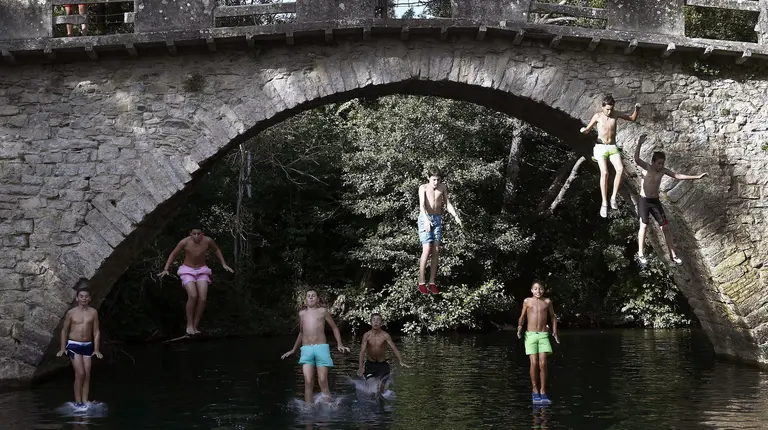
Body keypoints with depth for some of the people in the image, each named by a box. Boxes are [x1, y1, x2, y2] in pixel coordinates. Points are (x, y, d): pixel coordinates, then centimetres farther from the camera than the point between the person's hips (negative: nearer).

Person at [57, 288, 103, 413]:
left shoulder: (93, 312, 4)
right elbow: (64, 330, 6)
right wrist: (63, 348, 0)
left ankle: (85, 403, 3)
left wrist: (96, 349, 2)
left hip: (88, 346, 3)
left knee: (87, 375, -1)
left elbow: (96, 331, 7)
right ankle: (78, 403, -6)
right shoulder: (71, 313, -1)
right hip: (74, 345, -3)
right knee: (80, 373, -13)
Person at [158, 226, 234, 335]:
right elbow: (173, 254, -3)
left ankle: (195, 326, -6)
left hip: (201, 270, 2)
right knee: (193, 296, -26)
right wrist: (165, 269, -9)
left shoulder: (208, 240, -13)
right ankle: (189, 325, -12)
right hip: (187, 270, -2)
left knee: (202, 299, -18)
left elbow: (216, 250, 9)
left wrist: (224, 265, 8)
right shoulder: (184, 242, -18)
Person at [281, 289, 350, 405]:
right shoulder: (302, 314, 18)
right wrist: (293, 350, 35)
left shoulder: (322, 311, 9)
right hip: (306, 349, 2)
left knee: (323, 381, -9)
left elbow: (334, 328, 14)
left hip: (321, 348, -2)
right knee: (308, 382, -9)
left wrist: (339, 344, 0)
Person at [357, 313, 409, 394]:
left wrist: (401, 362, -31)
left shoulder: (385, 335, -11)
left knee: (381, 389, -3)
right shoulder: (366, 335, -10)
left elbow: (394, 348, -16)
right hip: (370, 364, 0)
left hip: (382, 364, 0)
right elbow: (362, 351, -16)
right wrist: (360, 366, -28)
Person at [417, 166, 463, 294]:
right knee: (427, 250, -14)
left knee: (436, 251, 0)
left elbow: (448, 204, 8)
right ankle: (421, 282, -6)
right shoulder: (423, 188, -7)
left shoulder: (443, 187, 6)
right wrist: (426, 220, -36)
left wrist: (456, 216, -9)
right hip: (425, 219, -4)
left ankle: (432, 282, 6)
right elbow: (422, 205, -19)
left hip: (437, 220, 4)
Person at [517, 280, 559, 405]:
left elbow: (553, 317, 17)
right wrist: (519, 327, -5)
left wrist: (555, 332, 8)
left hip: (543, 335, 1)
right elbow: (522, 316, 13)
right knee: (534, 363, -9)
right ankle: (535, 391, 7)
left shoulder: (547, 302, 7)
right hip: (530, 335, -1)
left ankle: (543, 392, 1)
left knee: (543, 364, -8)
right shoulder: (527, 301, 6)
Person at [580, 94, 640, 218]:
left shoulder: (616, 114, 1)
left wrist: (637, 109, -7)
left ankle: (613, 198, -15)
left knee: (620, 169, -24)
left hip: (613, 148, 2)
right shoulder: (597, 116, -5)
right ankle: (604, 204, -17)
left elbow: (632, 118, 14)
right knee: (604, 172, -23)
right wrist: (583, 130, -21)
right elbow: (587, 130, 4)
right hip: (600, 147, -2)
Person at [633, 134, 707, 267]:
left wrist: (696, 177, -4)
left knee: (665, 227, 5)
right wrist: (639, 144, -50)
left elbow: (678, 176, 0)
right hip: (644, 201, -4)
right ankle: (641, 255, -3)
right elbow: (636, 159, -33)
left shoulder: (663, 171, -3)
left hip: (655, 201, 4)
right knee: (644, 226, -11)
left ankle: (672, 254, 14)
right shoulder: (646, 167, -14)